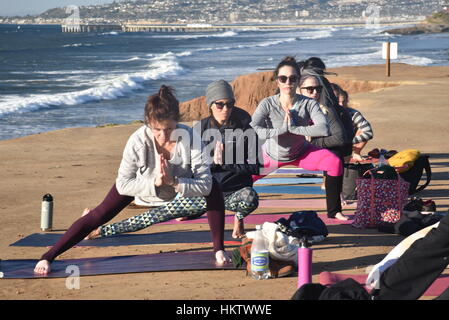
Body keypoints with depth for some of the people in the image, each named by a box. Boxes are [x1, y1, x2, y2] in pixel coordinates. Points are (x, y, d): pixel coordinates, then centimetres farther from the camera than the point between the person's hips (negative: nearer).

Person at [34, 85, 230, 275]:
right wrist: (154, 182, -44)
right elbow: (122, 185, -30)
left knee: (213, 190, -16)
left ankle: (218, 249, -1)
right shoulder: (138, 141, -39)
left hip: (180, 186, 1)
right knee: (100, 215, -6)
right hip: (142, 183, -1)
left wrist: (173, 182, -48)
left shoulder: (190, 138, -38)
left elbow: (205, 185, -35)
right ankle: (47, 257, 2)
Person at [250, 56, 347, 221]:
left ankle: (333, 210, -3)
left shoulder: (308, 104, -25)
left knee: (335, 163, -21)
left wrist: (294, 128, -39)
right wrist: (282, 129, -42)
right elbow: (252, 131, -39)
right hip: (272, 155, 0)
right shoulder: (267, 104, -26)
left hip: (301, 153, 0)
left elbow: (324, 129, -39)